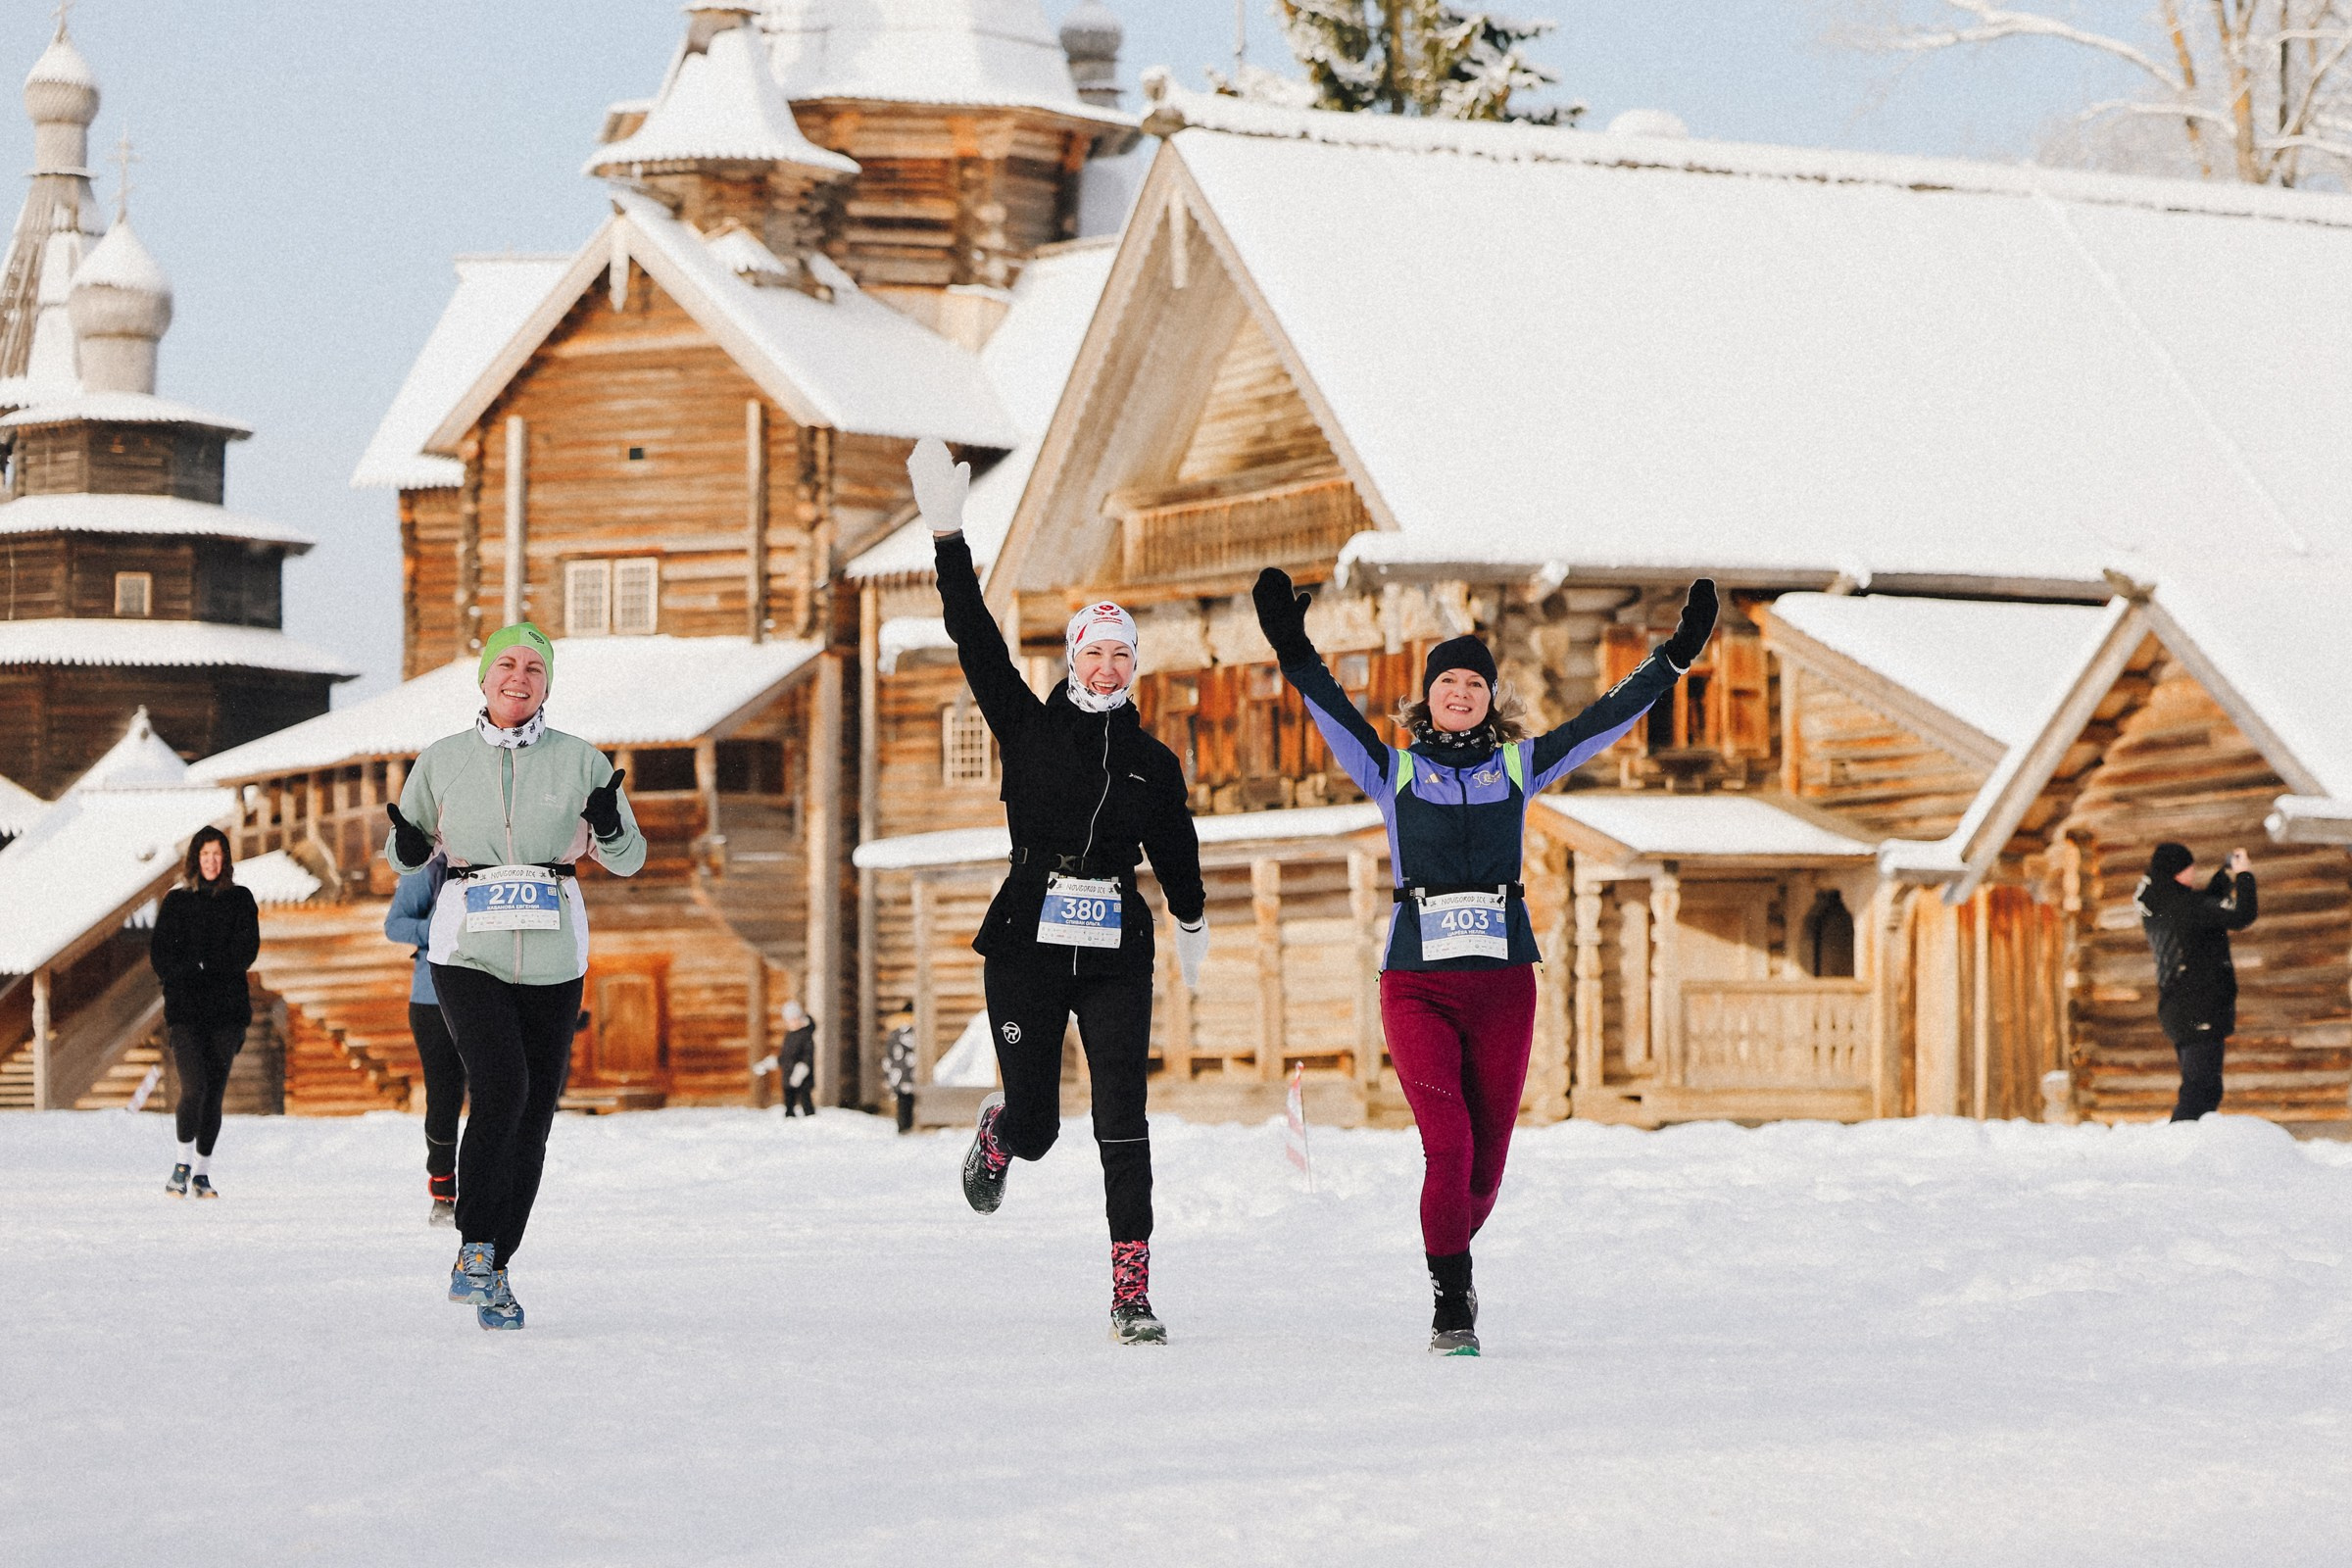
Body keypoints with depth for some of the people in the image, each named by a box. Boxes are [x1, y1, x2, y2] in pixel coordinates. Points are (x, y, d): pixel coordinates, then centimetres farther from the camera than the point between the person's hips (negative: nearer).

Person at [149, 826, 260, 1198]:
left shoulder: (240, 900, 9)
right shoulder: (177, 901, 9)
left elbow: (247, 948, -1)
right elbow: (160, 953, 3)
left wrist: (204, 967, -11)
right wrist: (190, 974, -12)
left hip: (227, 1009, 1)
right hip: (185, 1009, -1)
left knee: (215, 1092, 1)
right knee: (194, 1086, -17)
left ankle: (202, 1172, 8)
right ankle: (183, 1163, -4)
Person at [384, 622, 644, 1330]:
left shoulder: (579, 760, 4)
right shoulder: (443, 761, 5)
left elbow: (629, 859, 8)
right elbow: (407, 853, 17)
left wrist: (608, 826, -14)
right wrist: (408, 846, -7)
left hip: (552, 954, 2)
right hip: (468, 947, -2)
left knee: (533, 1115, 2)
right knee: (501, 1087, -22)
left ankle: (497, 1271, 13)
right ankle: (474, 1247, -12)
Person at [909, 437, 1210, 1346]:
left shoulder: (1154, 763, 10)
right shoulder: (1028, 728, 4)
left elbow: (1176, 851, 25)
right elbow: (976, 641, -5)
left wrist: (1192, 924, 39)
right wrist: (949, 537, -13)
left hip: (1116, 951, 1)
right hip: (1028, 939, -1)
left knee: (1123, 1121, -9)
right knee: (1036, 1123, 2)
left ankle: (1132, 1294, -9)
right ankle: (998, 1136, 42)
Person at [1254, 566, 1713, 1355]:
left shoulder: (1519, 766, 11)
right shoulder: (1393, 771, 6)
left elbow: (1607, 718, 7)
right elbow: (1335, 713, -9)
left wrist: (1675, 658, -1)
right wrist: (1295, 654, -25)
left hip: (1503, 982, 2)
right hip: (1418, 984, -2)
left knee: (1487, 1157, 4)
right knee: (1448, 1143, -16)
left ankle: (1452, 1263, 31)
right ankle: (1451, 1307, -8)